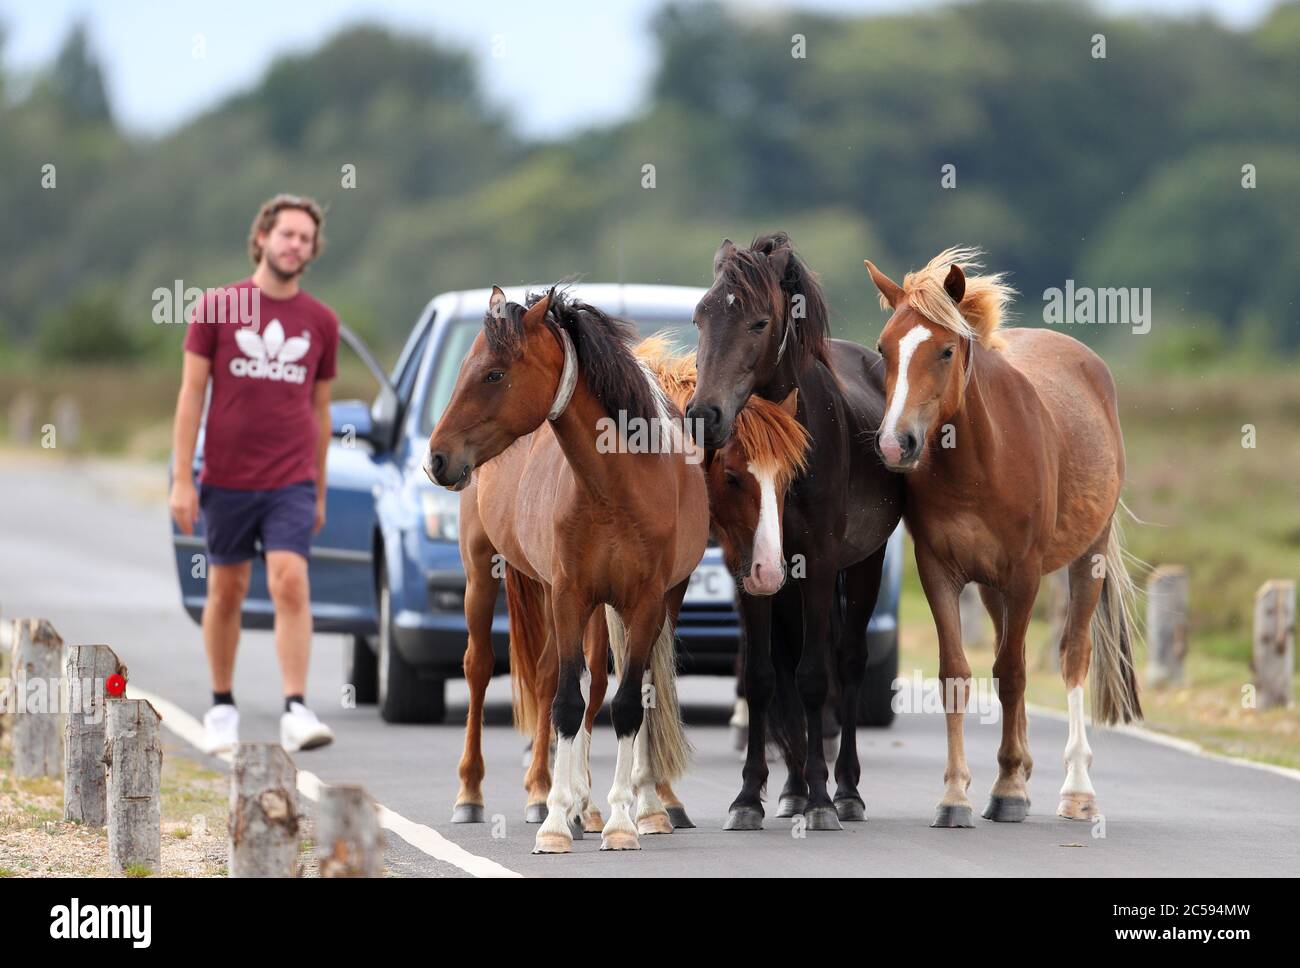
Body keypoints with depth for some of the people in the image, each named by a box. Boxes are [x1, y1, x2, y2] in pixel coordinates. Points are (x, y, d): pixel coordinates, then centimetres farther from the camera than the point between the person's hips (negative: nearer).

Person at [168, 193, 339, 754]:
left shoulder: (320, 322, 7)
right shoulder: (216, 308, 0)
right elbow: (191, 394, 0)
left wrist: (319, 493, 16)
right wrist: (182, 480, -5)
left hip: (292, 484, 1)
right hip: (227, 479, 0)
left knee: (290, 584, -13)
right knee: (226, 592, 9)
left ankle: (296, 711, -18)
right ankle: (222, 708, 22)